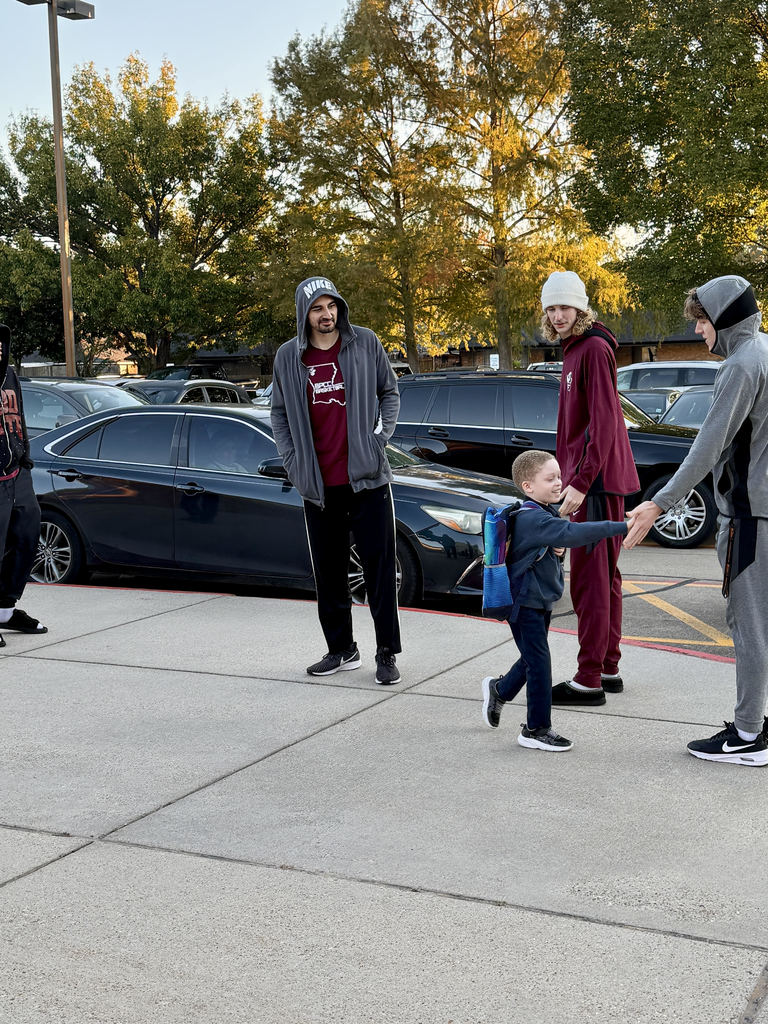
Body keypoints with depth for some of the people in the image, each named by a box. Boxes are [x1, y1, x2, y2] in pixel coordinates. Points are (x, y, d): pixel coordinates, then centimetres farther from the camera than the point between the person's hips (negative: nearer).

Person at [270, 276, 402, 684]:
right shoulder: (288, 357, 5)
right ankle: (341, 650, 24)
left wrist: (380, 435, -4)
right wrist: (293, 460, 3)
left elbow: (390, 392, 10)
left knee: (379, 568, 0)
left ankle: (387, 654, 8)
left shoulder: (365, 343, 0)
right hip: (318, 484, 3)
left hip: (367, 478, -2)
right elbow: (279, 413, 14)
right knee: (328, 574, 11)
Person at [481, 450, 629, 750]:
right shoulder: (532, 519, -25)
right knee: (539, 663, -5)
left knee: (533, 659, 19)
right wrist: (621, 528, -43)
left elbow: (559, 540, 20)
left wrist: (559, 549, -6)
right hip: (525, 604, -10)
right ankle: (536, 730, 6)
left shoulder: (546, 512, 7)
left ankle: (498, 690, 42)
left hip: (541, 600, 10)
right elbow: (572, 533, -38)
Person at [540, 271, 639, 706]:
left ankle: (589, 680, -4)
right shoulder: (575, 349, 18)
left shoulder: (594, 349, -14)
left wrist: (581, 482, -25)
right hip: (591, 481, 10)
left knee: (590, 578, -8)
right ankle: (609, 669, 21)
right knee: (604, 576, 13)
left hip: (597, 481, -10)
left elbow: (603, 423, -22)